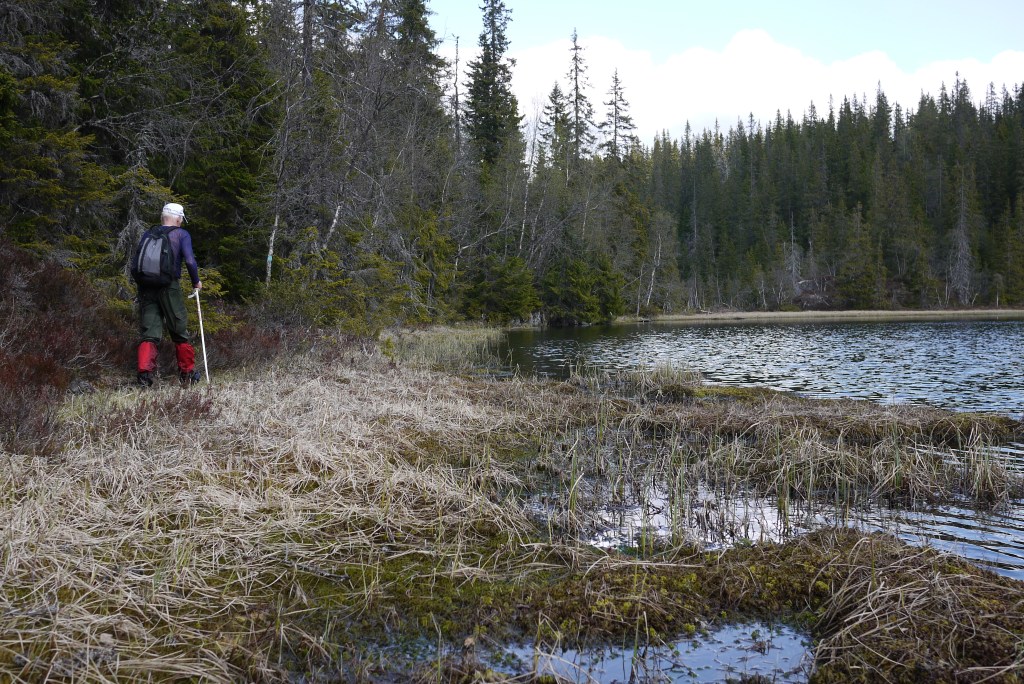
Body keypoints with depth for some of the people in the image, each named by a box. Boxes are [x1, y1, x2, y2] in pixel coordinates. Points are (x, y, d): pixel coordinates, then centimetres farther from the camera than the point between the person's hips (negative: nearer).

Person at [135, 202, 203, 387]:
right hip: (169, 287, -3)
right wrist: (196, 281, 5)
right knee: (180, 331, 11)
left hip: (146, 287, 3)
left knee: (148, 333, 3)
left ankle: (144, 372, -12)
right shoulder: (181, 234, 1)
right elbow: (190, 260, -11)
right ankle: (187, 374, 21)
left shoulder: (149, 234, 12)